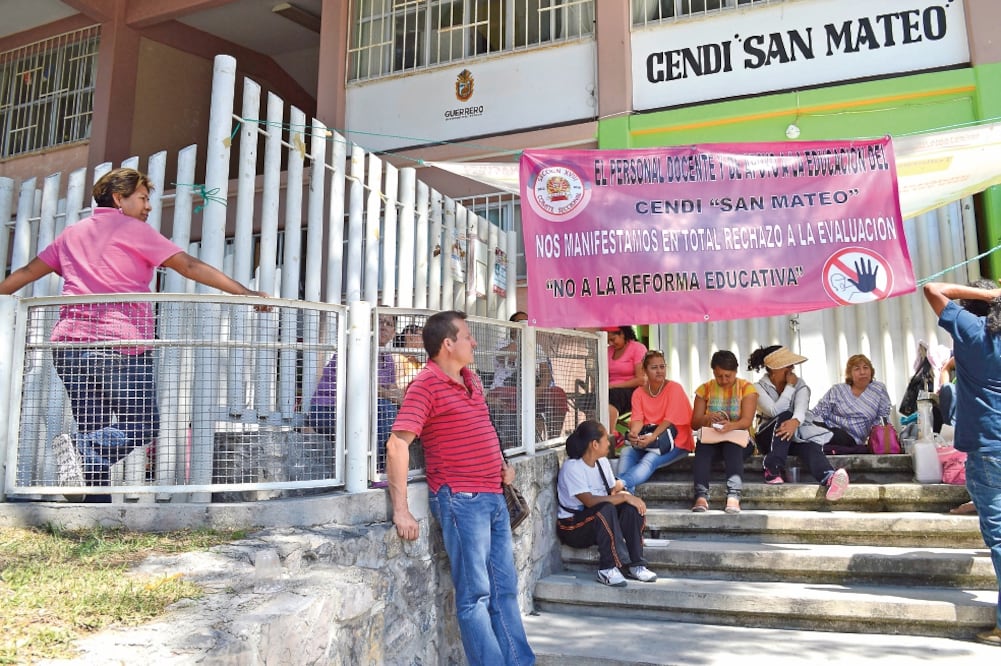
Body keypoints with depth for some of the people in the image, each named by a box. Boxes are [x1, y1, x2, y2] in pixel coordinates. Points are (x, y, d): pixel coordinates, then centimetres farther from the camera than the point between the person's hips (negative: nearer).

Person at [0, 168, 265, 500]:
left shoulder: (71, 233, 21)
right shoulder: (133, 229, 3)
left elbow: (27, 272, 26)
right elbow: (190, 266, -5)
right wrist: (245, 292, -7)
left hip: (69, 343, 7)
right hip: (120, 344, -6)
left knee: (95, 431, 9)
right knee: (143, 425, 1)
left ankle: (98, 504, 4)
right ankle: (80, 446, -21)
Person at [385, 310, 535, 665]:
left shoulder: (472, 380, 13)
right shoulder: (426, 385, -13)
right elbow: (397, 444, -20)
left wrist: (501, 465, 18)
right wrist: (401, 509, -23)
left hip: (494, 496, 8)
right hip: (461, 500, -8)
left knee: (504, 588, 15)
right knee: (475, 595, 0)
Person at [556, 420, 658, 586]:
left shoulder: (602, 461, 6)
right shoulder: (571, 467, -20)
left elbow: (614, 490, 8)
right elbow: (590, 501, -30)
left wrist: (621, 491, -16)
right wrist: (624, 497, -28)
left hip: (601, 522, 8)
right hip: (572, 526, -8)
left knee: (632, 507, -17)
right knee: (606, 509, -34)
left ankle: (635, 564, -13)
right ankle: (608, 568, -27)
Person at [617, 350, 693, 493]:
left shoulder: (674, 388, -8)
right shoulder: (638, 393, 5)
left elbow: (669, 420, -16)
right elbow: (637, 419, -6)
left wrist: (651, 438, -30)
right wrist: (633, 433, -31)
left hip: (676, 443, -4)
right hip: (646, 439, 5)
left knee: (650, 460, -32)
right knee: (626, 453, -24)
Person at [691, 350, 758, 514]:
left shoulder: (747, 388, 2)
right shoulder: (705, 389, 8)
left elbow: (747, 420, -12)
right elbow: (694, 423, 3)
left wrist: (731, 425, -34)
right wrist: (708, 418, -21)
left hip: (738, 437, -2)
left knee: (732, 447, -37)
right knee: (702, 448, -33)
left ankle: (733, 497, -49)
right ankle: (701, 497, -46)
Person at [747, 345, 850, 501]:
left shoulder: (799, 384, 3)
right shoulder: (759, 388, -4)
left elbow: (801, 407, -19)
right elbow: (775, 411, -23)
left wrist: (795, 421, -43)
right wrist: (790, 387, -15)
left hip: (795, 433, 2)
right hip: (769, 438, -1)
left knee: (809, 446, -34)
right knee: (785, 416, -33)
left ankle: (830, 478, -67)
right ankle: (772, 470, -39)